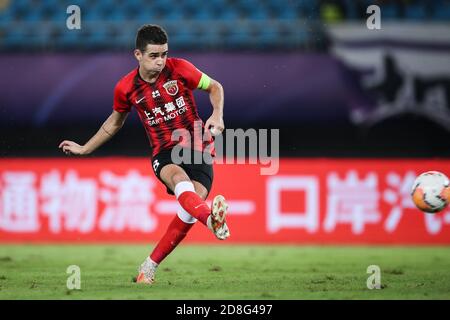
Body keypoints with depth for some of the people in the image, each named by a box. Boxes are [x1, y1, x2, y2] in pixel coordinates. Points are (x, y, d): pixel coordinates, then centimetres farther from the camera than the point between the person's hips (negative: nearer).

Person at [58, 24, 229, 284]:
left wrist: (217, 115, -10)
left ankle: (150, 266, -9)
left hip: (197, 145, 0)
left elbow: (215, 87, 9)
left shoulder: (179, 69, -6)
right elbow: (115, 122, 20)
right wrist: (84, 149, 25)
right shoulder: (126, 89, 0)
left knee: (193, 203, -23)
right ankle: (212, 219, -67)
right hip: (164, 153, 0)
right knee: (179, 178, -36)